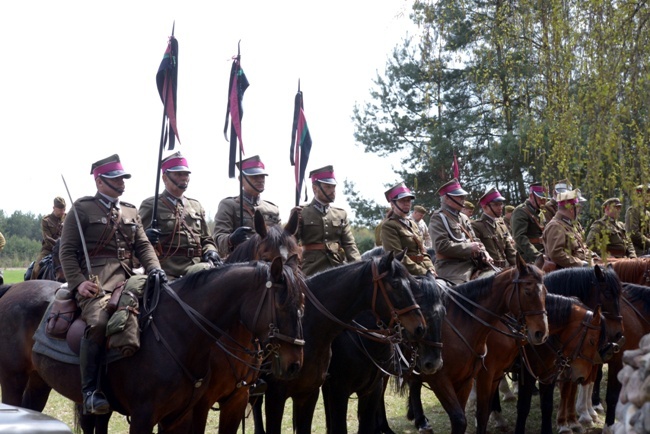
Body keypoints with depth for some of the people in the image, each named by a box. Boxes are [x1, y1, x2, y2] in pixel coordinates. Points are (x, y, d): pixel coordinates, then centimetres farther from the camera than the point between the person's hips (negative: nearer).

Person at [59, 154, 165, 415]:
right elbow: (67, 251, 2)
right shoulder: (82, 208, 7)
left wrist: (154, 268, -4)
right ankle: (90, 391, -26)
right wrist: (78, 283, -13)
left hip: (127, 279, 6)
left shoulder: (131, 212, 24)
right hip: (95, 280, -6)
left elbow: (143, 246, 17)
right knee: (98, 322, -33)